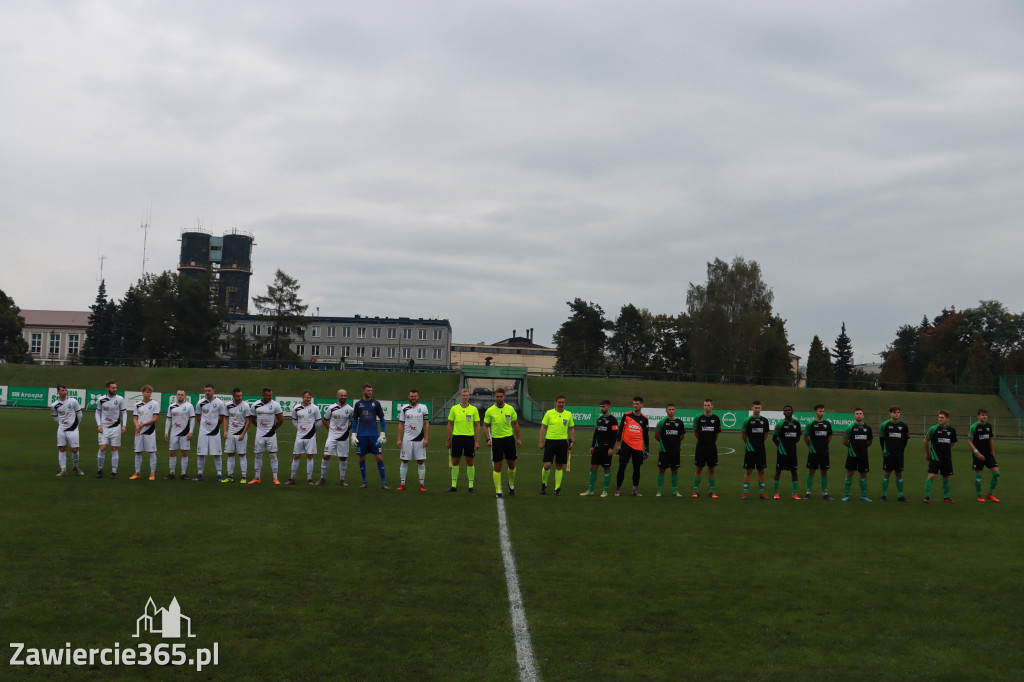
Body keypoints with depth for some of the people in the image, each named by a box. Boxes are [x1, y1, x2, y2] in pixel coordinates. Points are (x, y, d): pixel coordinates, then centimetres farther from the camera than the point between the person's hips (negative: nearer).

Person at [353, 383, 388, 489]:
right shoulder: (358, 404, 6)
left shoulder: (376, 404, 5)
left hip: (374, 435, -1)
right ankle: (364, 481, 16)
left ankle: (383, 482, -1)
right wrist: (354, 434, 7)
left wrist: (382, 434, 2)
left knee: (379, 458, -6)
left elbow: (382, 419, 9)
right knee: (362, 458, 5)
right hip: (362, 435, 1)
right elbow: (355, 420, 12)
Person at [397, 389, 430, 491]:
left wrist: (426, 439, -6)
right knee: (404, 461, 2)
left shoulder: (423, 408, 2)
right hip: (407, 439, 1)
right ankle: (402, 484, 9)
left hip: (419, 439, -1)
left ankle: (422, 485, 6)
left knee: (421, 461, 0)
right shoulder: (404, 408, 6)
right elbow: (401, 424, 8)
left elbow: (427, 424, 1)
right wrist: (399, 439, 1)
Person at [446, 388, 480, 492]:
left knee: (470, 462, 2)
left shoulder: (474, 409, 1)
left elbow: (477, 426, 2)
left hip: (469, 437, -1)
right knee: (455, 462, 4)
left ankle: (471, 486, 9)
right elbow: (450, 424, 8)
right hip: (457, 437, 1)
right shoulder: (454, 409, 4)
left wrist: (477, 441, -3)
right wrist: (448, 440, 5)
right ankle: (454, 485, 12)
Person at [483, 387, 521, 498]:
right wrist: (488, 439, -11)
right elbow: (485, 426, 1)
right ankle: (498, 491, 4)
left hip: (509, 438, 2)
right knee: (497, 467, -3)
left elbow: (515, 424, 11)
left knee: (512, 464, 8)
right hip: (496, 440, -2)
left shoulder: (510, 409, 1)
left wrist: (519, 438, 9)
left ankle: (511, 485, 33)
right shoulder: (490, 411, -5)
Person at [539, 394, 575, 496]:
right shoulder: (549, 413, 1)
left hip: (563, 442, 2)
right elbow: (543, 427, 3)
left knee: (559, 466, 4)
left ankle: (557, 488, 12)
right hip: (550, 441, -2)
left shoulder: (568, 414, 6)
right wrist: (541, 442, -2)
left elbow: (572, 429, 14)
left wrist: (572, 441, 4)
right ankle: (544, 484, 14)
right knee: (547, 465, -8)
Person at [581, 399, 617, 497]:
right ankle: (590, 490, 8)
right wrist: (592, 446, 17)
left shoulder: (612, 420, -6)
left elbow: (615, 435, -11)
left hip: (606, 448, -7)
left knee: (607, 468, 0)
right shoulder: (599, 419, 15)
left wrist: (611, 448, -17)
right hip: (597, 447, 7)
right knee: (593, 467, 3)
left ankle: (605, 491, 7)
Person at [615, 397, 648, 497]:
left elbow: (645, 435, 12)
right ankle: (618, 489, 7)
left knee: (637, 468, 3)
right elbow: (620, 429, 4)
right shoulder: (626, 415, 2)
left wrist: (646, 448, 7)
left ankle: (635, 490, 12)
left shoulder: (644, 419, 6)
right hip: (626, 445, -1)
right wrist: (618, 444, -1)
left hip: (638, 447, 1)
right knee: (622, 467, -1)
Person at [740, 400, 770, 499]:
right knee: (748, 471, 0)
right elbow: (743, 435, 5)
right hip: (750, 450, -3)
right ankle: (745, 492, 7)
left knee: (761, 471, 6)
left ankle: (761, 492, 13)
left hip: (761, 450, 3)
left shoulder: (764, 420, 5)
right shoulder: (748, 420, -4)